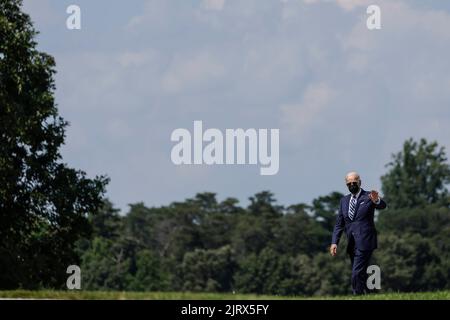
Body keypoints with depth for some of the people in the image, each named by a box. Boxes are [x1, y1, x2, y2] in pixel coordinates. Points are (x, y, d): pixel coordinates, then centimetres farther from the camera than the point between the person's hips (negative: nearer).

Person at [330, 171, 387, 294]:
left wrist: (377, 201, -46)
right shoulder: (344, 200, 14)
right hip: (351, 245, 6)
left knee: (357, 274, -16)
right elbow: (339, 224, 14)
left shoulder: (368, 197, -3)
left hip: (364, 243, -6)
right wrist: (334, 242, 3)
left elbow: (382, 206, -22)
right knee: (360, 275, 13)